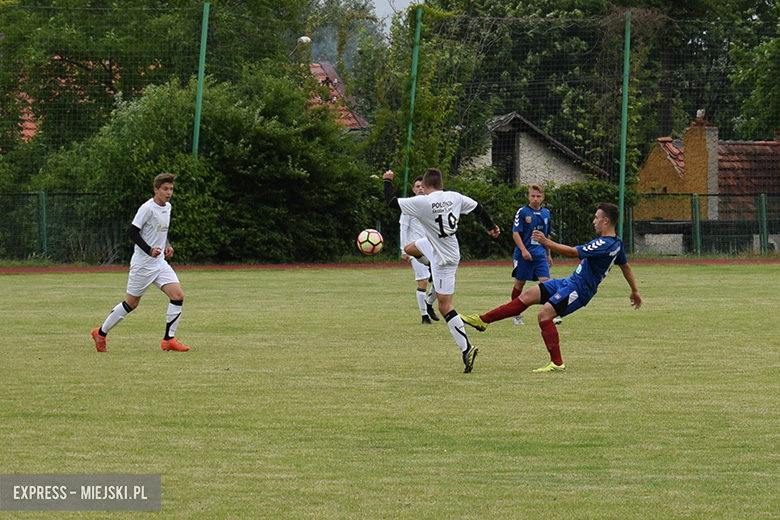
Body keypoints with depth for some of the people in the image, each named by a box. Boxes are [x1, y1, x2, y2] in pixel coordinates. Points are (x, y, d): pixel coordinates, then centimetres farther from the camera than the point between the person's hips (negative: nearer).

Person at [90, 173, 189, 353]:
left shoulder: (167, 207, 8)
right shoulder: (147, 208, -17)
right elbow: (133, 232, -18)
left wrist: (167, 246, 7)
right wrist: (149, 250, -27)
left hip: (160, 262, 7)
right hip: (143, 263, -7)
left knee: (178, 295, -8)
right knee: (131, 303, 2)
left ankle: (169, 339, -2)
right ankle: (101, 333, 19)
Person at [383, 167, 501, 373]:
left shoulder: (422, 203, -24)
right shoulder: (454, 197, -6)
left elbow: (391, 201, -17)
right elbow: (478, 208, 6)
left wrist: (387, 181, 3)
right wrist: (492, 227, 25)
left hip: (444, 258, -8)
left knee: (444, 306, -5)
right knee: (410, 248, 27)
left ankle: (466, 349, -10)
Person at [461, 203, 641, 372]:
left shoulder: (604, 244, -23)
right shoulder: (616, 243, 9)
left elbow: (572, 252, -27)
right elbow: (625, 267, 22)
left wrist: (546, 242, -25)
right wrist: (635, 291, 34)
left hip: (578, 290, -10)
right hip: (570, 282, 10)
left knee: (544, 314, -22)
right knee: (528, 295, 6)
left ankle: (557, 363, -16)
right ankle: (483, 320, 8)